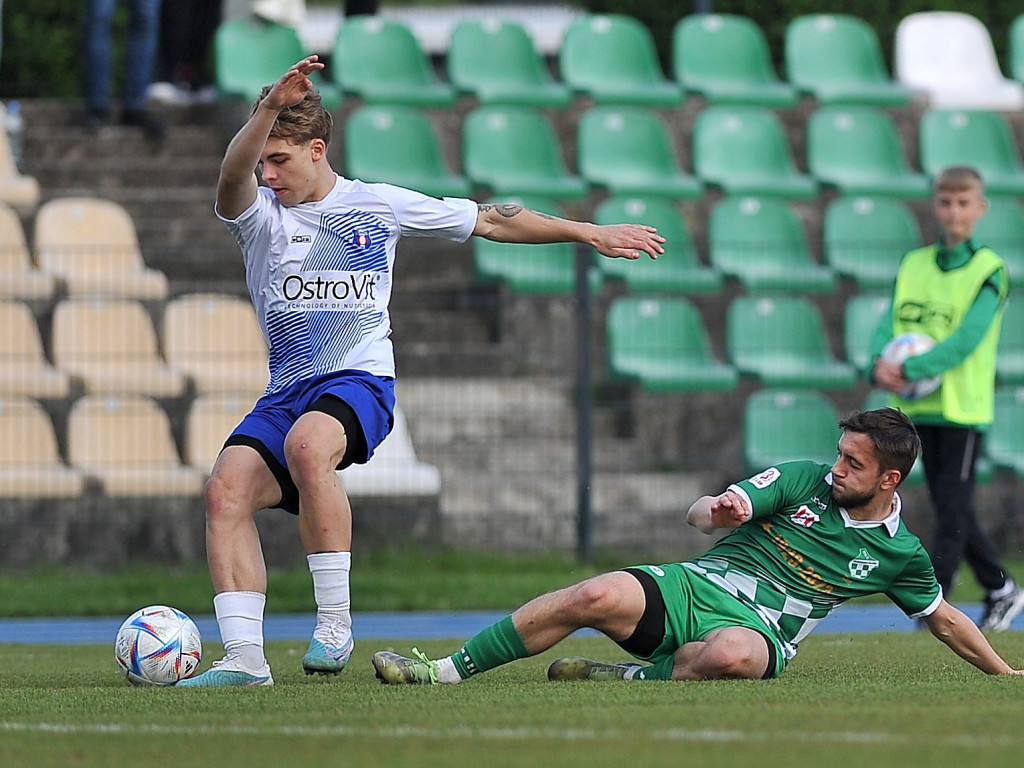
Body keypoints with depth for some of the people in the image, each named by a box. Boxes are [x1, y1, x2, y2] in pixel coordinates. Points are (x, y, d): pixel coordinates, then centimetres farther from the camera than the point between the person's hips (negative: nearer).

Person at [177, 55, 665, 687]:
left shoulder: (378, 205, 8)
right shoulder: (261, 215, 7)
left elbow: (491, 221, 15)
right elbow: (233, 176, -18)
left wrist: (591, 233, 15)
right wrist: (270, 108, -36)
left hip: (361, 381, -3)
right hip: (286, 393, 3)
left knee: (306, 444, -36)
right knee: (228, 487, -22)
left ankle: (335, 622, -28)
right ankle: (245, 658, -22)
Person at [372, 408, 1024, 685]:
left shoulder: (899, 552, 6)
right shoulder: (805, 481, 6)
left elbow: (944, 618, 22)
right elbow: (702, 515, 1)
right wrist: (718, 511, -23)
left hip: (755, 630, -1)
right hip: (696, 586, 2)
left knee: (732, 655, -43)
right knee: (595, 597, -27)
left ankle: (629, 679, -24)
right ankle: (448, 670, -24)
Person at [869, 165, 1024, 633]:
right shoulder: (914, 265, 10)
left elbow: (966, 340, -17)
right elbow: (890, 324, 3)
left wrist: (910, 370, -24)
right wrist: (880, 363, -19)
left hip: (964, 405, -5)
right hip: (921, 407, 5)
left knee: (952, 508, -7)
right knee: (952, 509, 11)